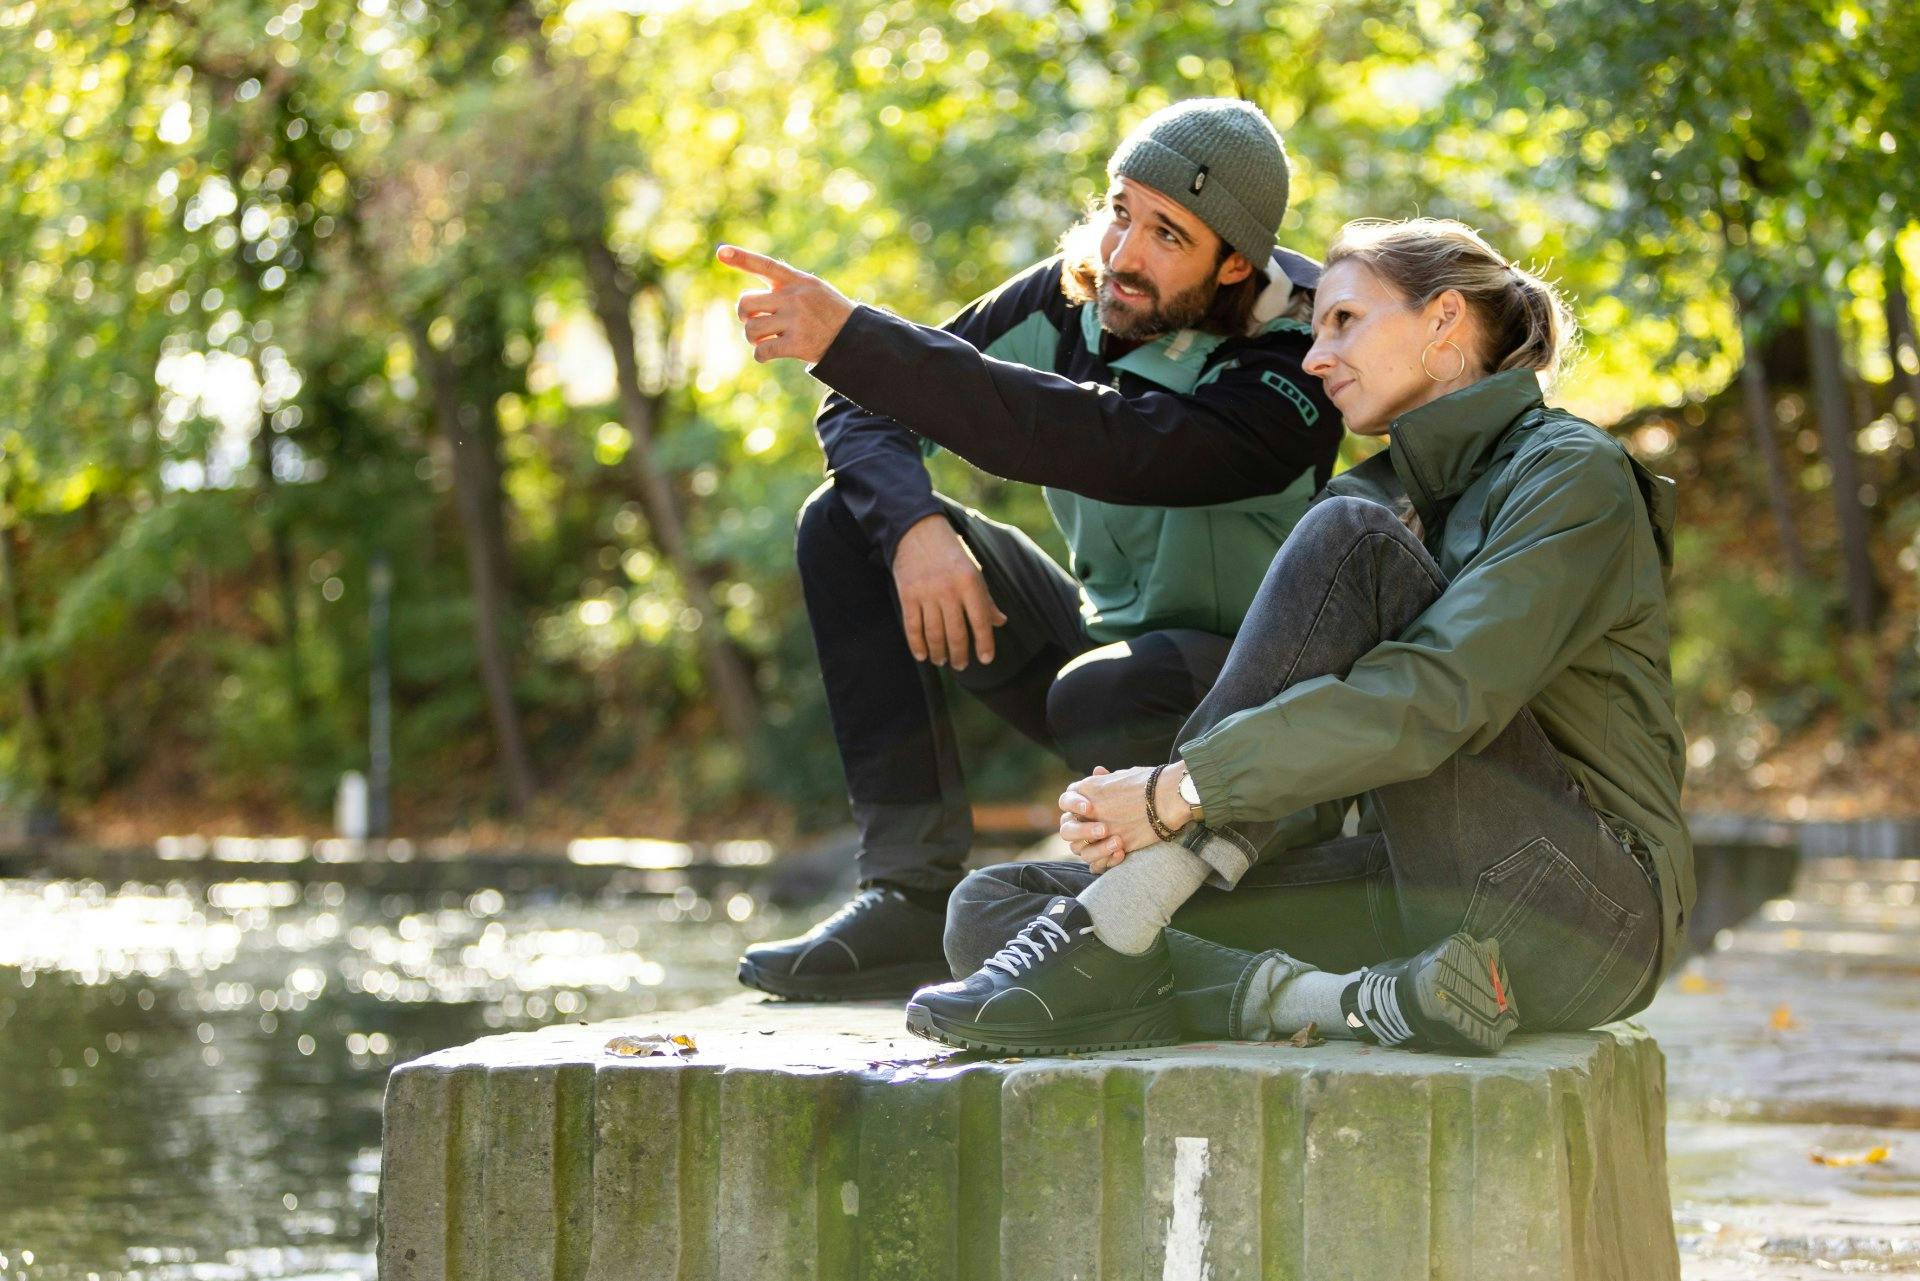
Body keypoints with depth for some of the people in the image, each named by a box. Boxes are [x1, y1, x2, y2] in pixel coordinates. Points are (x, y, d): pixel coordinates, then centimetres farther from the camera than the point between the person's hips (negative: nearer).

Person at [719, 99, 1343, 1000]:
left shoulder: (1290, 376, -27)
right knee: (849, 525, -8)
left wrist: (848, 339, -47)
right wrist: (915, 526, -27)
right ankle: (910, 903, -14)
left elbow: (1095, 442, -43)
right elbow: (863, 410, -4)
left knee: (1099, 695, -40)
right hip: (1100, 635, 7)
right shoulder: (1075, 295, -7)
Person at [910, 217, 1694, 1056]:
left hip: (1582, 912, -7)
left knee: (1348, 536, -22)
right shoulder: (1387, 495, 21)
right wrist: (1129, 813, -13)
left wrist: (1186, 788, -23)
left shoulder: (1573, 475, -3)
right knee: (989, 909, -7)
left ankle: (1104, 938, -27)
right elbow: (1304, 756, 8)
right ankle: (1360, 1002, -30)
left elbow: (1440, 697, -21)